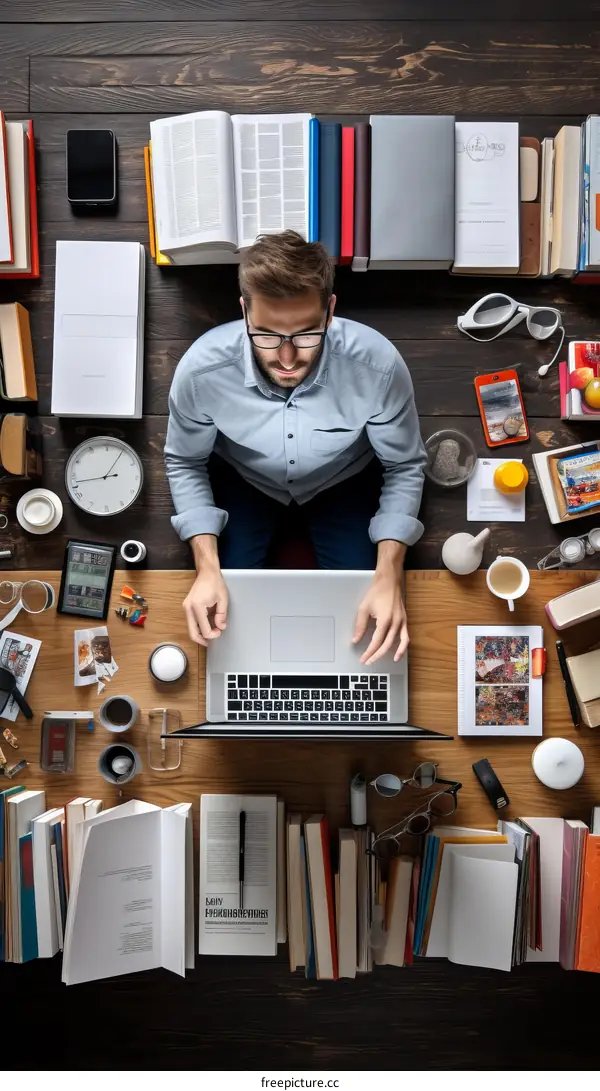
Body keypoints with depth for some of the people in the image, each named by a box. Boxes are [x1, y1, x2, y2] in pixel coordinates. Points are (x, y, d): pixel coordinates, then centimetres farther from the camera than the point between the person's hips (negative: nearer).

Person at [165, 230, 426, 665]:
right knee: (223, 608, -7)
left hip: (343, 479, 0)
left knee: (364, 612, -5)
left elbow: (404, 467, -18)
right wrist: (207, 567, -28)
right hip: (243, 478, 0)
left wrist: (389, 577, -32)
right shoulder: (201, 369, -35)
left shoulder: (377, 364, -36)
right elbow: (186, 463, -14)